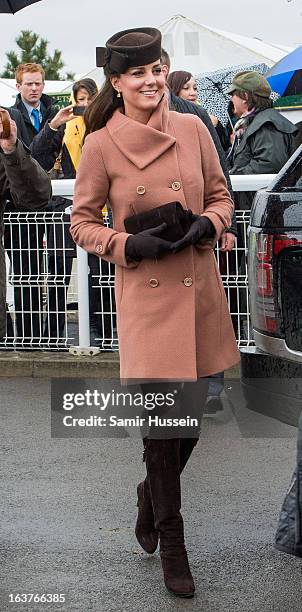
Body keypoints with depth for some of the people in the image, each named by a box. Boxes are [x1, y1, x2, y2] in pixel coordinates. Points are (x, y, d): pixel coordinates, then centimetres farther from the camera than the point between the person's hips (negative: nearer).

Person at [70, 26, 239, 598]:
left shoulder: (192, 129, 3)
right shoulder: (101, 145, -5)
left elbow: (221, 196, 12)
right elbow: (82, 223, 1)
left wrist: (208, 224, -9)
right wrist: (130, 244, -15)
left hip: (199, 288, 4)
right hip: (146, 293, -4)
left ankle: (152, 493, 41)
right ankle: (172, 545, 13)